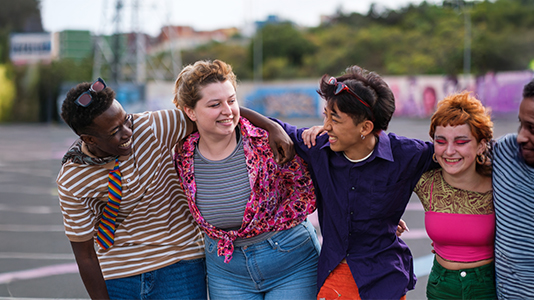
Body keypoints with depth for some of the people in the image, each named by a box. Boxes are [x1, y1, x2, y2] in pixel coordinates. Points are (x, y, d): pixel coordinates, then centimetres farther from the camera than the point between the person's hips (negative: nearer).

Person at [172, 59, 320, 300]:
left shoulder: (267, 142, -17)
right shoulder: (184, 158, -7)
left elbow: (306, 189, -8)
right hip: (226, 270, 3)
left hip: (290, 263, -2)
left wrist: (266, 226, -10)